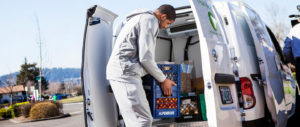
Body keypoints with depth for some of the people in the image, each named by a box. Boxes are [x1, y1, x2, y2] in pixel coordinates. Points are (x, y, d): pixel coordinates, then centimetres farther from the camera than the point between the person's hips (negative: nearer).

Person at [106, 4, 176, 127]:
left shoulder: (139, 17, 27)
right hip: (125, 72, -11)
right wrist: (163, 80, 0)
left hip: (118, 71, 11)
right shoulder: (150, 19, -6)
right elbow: (145, 57, -12)